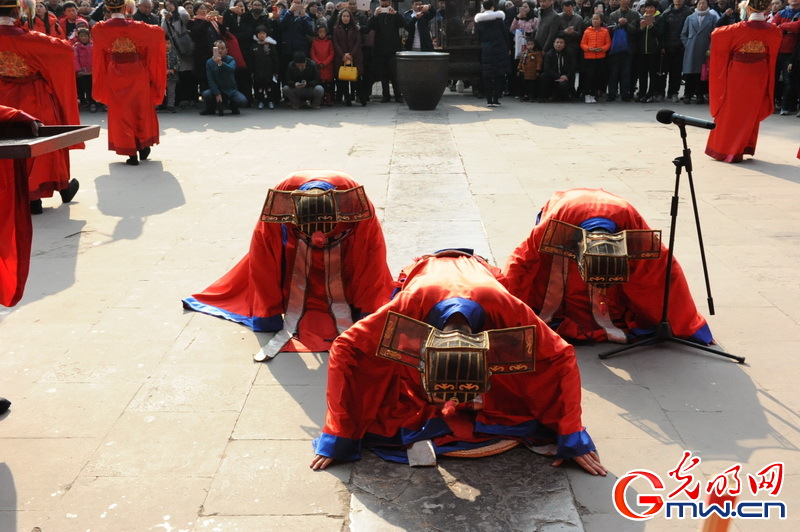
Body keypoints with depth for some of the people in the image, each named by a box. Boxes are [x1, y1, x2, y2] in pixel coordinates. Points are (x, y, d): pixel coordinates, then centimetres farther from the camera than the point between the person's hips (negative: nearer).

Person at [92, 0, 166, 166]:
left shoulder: (99, 29, -9)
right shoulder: (136, 27, -11)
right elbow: (159, 32, 4)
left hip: (115, 76, 0)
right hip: (138, 73, 0)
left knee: (120, 114, 8)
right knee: (141, 110, 17)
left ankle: (131, 153, 4)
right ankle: (143, 146, 24)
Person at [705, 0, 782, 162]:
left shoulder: (738, 29, -16)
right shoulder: (774, 31, -9)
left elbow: (716, 34, -3)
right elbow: (772, 54, 8)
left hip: (736, 76, -2)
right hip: (759, 78, 2)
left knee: (729, 113, 10)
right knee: (751, 114, 17)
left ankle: (722, 149, 16)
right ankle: (745, 147, 24)